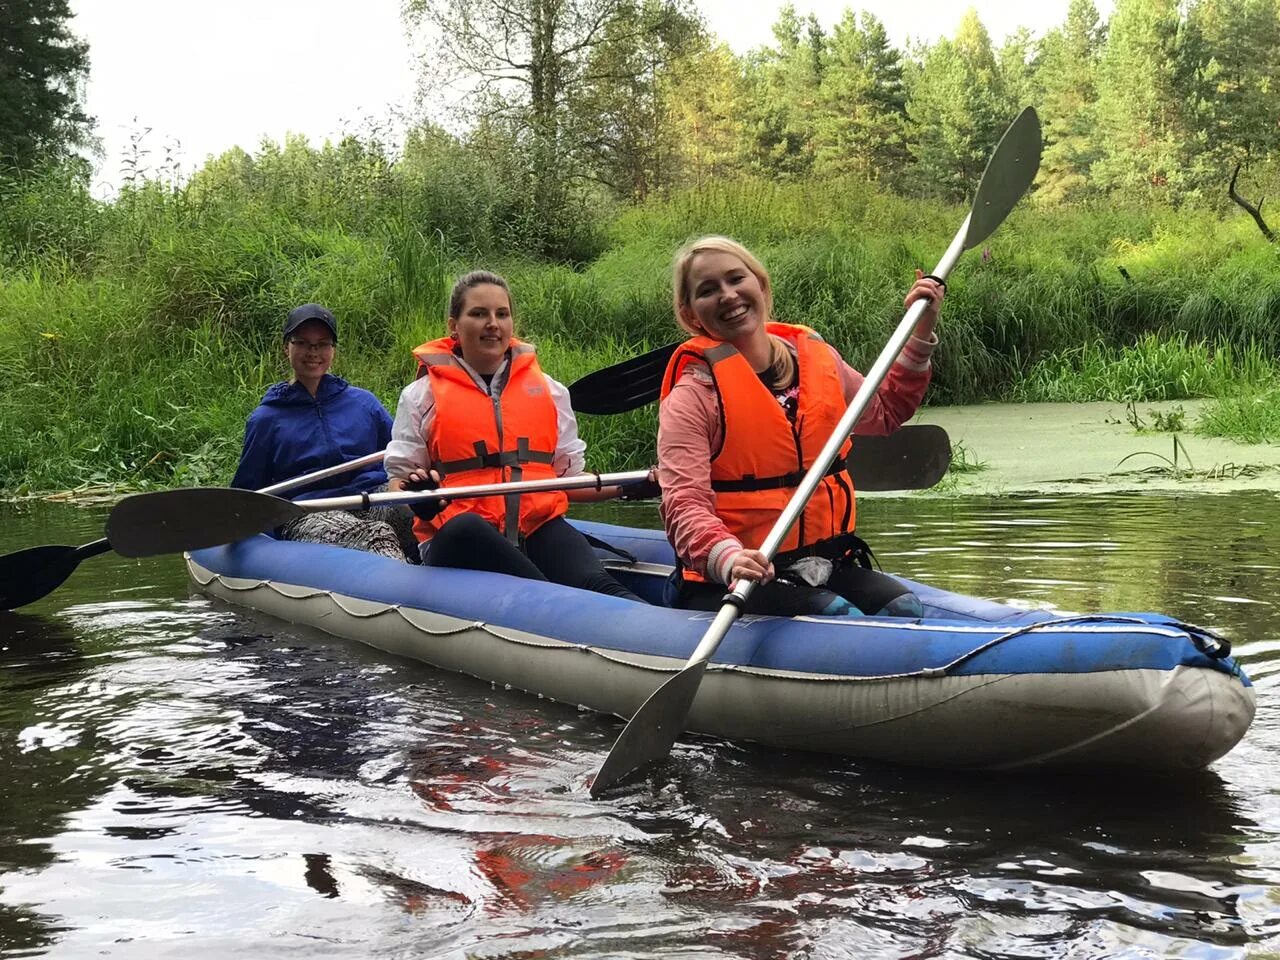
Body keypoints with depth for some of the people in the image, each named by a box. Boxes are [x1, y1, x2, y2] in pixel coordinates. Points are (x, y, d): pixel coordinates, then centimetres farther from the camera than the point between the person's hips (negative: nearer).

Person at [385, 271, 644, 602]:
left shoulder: (549, 390, 21)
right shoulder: (422, 395, 13)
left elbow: (568, 475, 24)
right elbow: (398, 477, 12)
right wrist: (414, 491, -13)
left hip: (539, 529, 3)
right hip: (458, 539, -2)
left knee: (597, 583, -31)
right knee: (465, 528, -41)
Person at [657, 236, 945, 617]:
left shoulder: (817, 358, 9)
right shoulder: (693, 396, -8)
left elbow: (885, 410, 30)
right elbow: (685, 505, -20)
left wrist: (919, 335, 21)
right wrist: (730, 558, -39)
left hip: (826, 565, 6)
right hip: (728, 583, -6)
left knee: (904, 609, -18)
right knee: (839, 616, -29)